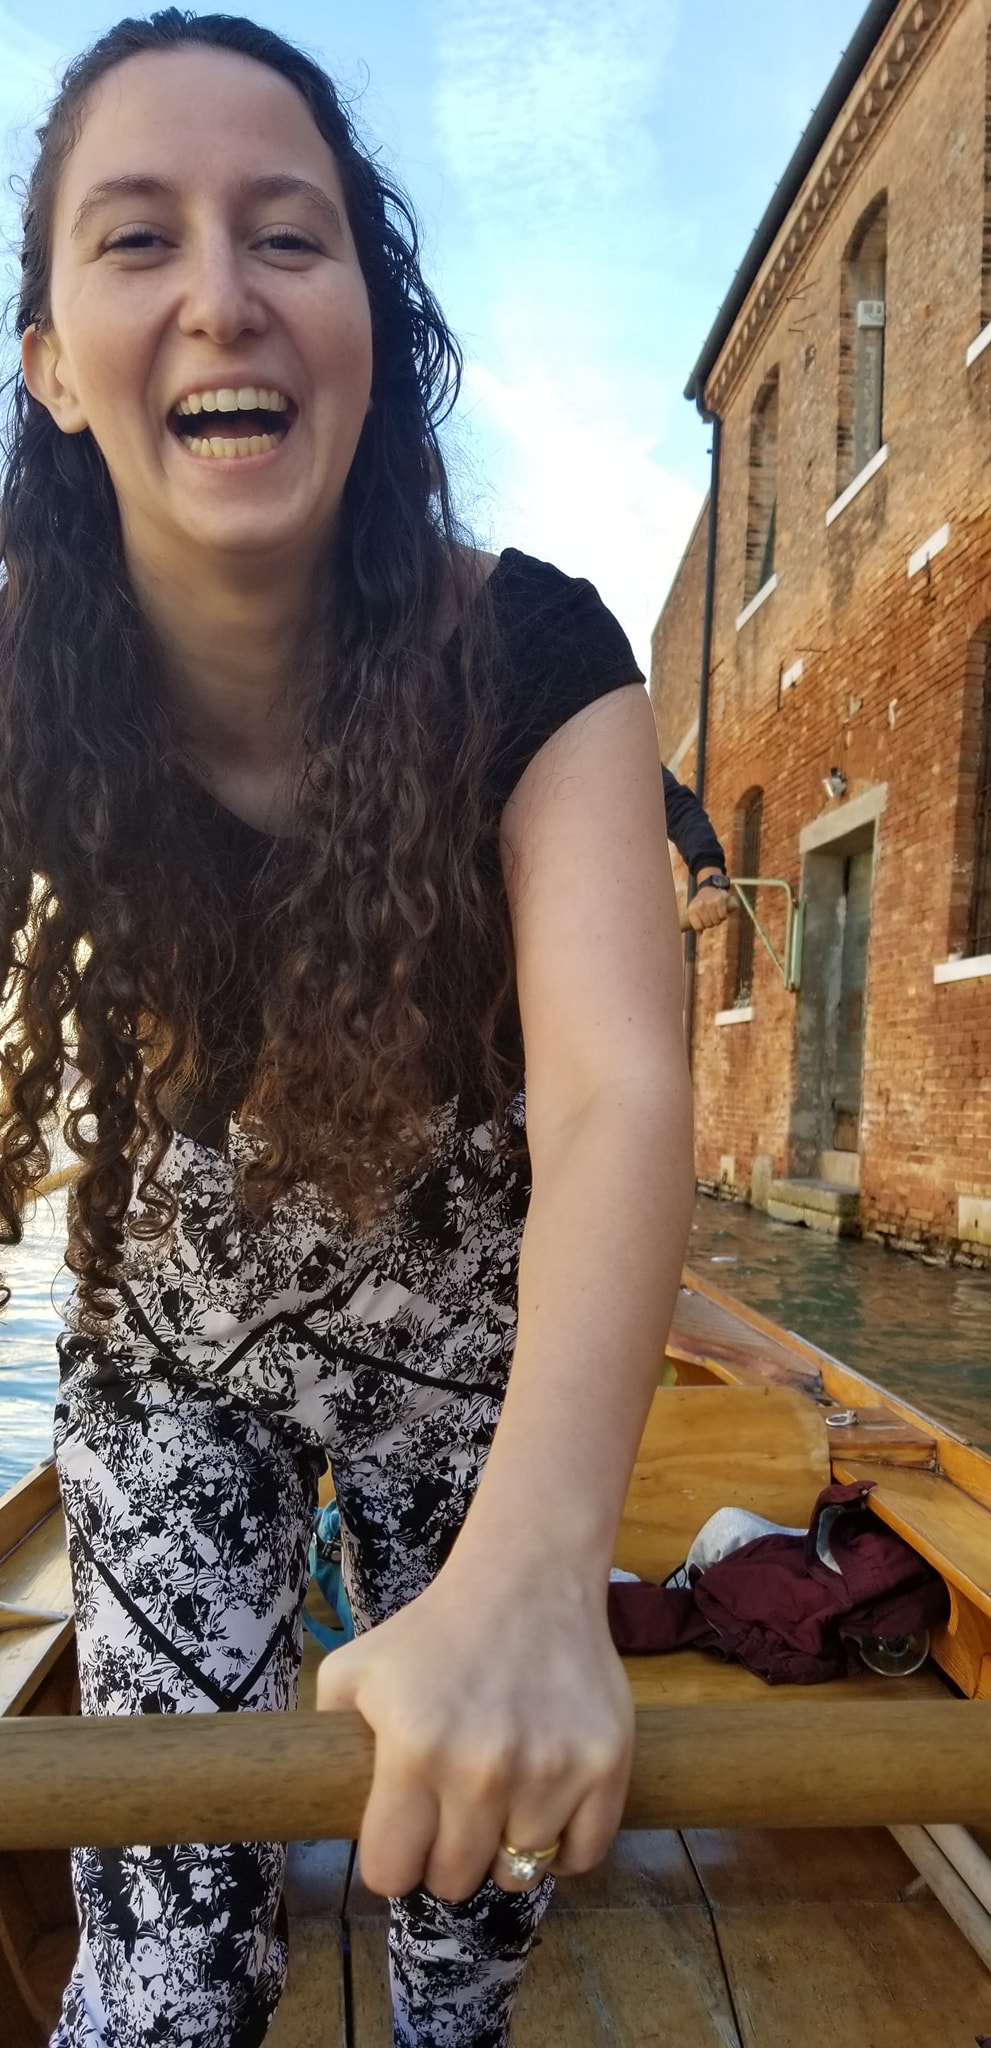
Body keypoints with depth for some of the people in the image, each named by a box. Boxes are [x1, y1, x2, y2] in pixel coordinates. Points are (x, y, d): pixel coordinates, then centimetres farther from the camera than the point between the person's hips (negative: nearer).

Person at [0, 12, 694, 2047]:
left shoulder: (529, 658, -23)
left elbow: (617, 1092, -35)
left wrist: (534, 1567, -50)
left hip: (472, 1342, 0)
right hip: (169, 1349, 1)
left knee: (474, 1813, 13)